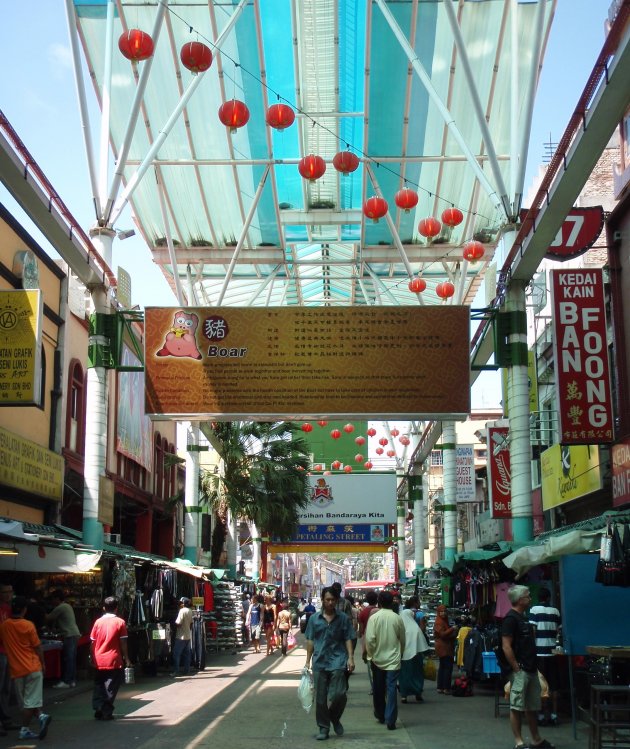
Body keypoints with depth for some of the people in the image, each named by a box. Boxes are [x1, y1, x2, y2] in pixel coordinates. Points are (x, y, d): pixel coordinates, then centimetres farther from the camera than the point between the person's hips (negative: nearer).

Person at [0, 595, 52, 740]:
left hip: (16, 669, 3)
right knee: (31, 700, 3)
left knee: (26, 701, 10)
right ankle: (24, 730, -2)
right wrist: (42, 663, 7)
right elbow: (37, 647, -5)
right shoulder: (28, 625, -9)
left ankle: (41, 716, -4)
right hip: (33, 667, -3)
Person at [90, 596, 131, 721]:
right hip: (114, 661, -3)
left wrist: (92, 658, 15)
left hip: (99, 662, 3)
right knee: (110, 688, 4)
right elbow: (123, 643, -5)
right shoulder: (120, 622, -5)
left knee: (99, 686, 13)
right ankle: (106, 713, 2)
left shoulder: (98, 622, 3)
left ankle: (98, 710, 6)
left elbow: (92, 643, 5)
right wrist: (126, 659, 2)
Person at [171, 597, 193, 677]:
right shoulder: (190, 611, 9)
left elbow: (178, 623, -20)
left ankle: (175, 671, -7)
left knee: (176, 654, -4)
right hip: (188, 636, 8)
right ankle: (187, 671, 11)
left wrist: (174, 623, 0)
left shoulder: (182, 611, -16)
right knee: (187, 654, 10)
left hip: (181, 636, -8)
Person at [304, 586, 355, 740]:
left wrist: (350, 658, -7)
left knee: (339, 695, -9)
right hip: (320, 662, 2)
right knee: (321, 698, 5)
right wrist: (308, 661, 7)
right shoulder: (314, 619, 6)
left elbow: (348, 640, 3)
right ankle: (323, 728, 18)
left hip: (338, 662, -2)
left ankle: (335, 719, 20)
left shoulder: (343, 618, 3)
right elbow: (310, 641, 10)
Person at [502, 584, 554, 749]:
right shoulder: (510, 618, -13)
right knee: (517, 707, -2)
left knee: (532, 707, 15)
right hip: (520, 670, -9)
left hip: (531, 670, 9)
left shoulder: (523, 617, 16)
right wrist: (516, 668, -18)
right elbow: (506, 647, -18)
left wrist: (535, 666, 17)